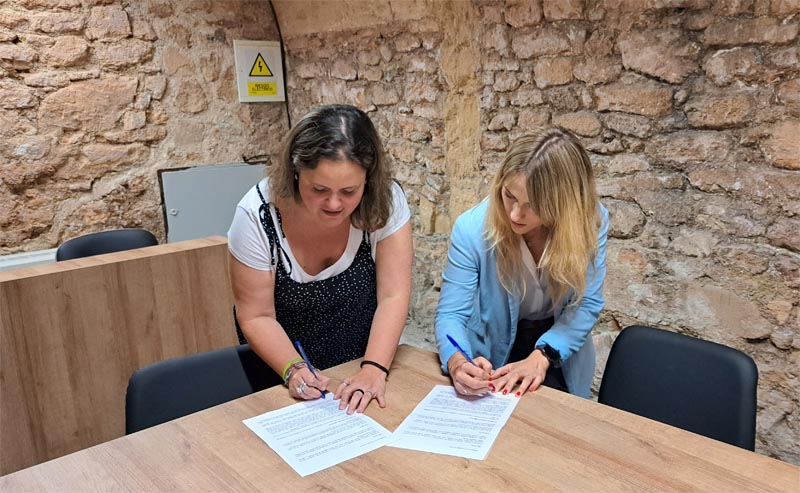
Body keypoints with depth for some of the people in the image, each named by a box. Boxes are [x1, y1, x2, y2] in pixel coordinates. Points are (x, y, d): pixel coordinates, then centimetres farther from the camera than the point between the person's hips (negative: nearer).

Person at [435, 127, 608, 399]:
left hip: (559, 352, 2)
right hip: (490, 359, -1)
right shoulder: (472, 229, -24)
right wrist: (457, 363, -42)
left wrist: (541, 357, -30)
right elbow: (451, 314, -20)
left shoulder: (590, 222, -19)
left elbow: (586, 303, -15)